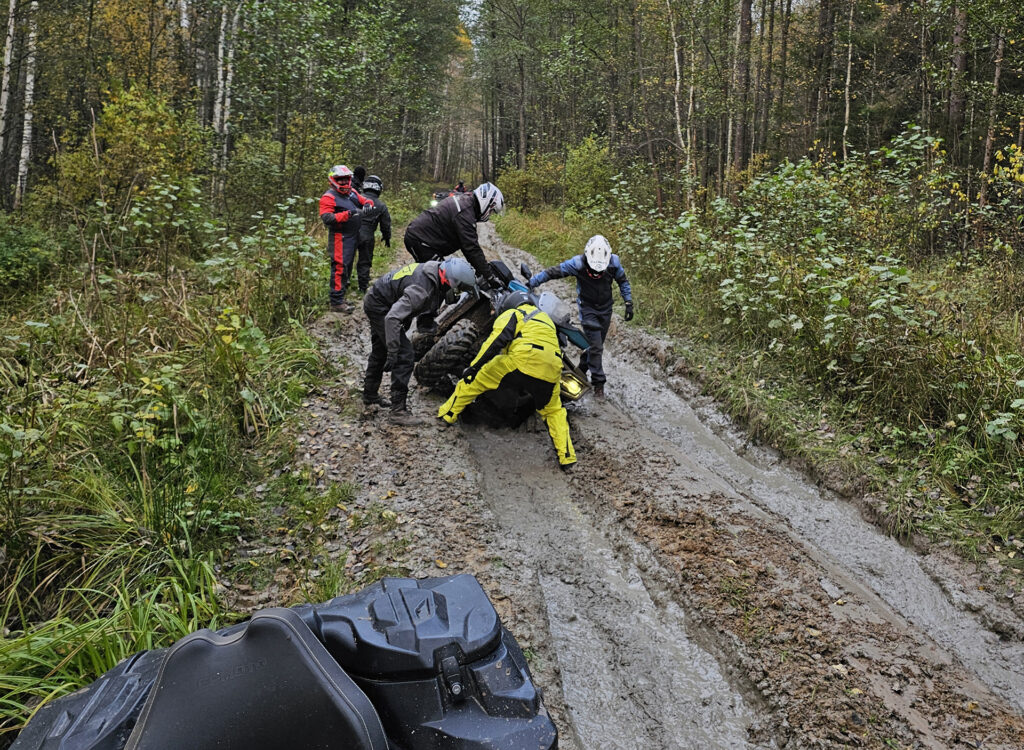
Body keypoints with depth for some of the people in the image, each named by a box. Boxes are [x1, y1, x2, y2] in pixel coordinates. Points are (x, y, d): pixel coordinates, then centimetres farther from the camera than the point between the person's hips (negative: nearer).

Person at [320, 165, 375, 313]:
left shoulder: (352, 193, 14)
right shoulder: (329, 197, -10)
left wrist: (367, 204, -5)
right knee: (339, 267, -10)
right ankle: (336, 302, -8)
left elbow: (365, 200, 21)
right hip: (340, 238, -9)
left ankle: (341, 298, 28)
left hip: (353, 237, 9)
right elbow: (326, 218, -21)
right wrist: (347, 214, -29)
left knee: (347, 266, 16)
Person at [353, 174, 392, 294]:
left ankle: (344, 282, 22)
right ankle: (363, 287, 16)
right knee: (364, 262, 12)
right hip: (367, 237, 0)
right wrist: (387, 238, 23)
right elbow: (386, 224, 8)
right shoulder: (381, 206, 0)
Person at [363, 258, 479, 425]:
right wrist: (392, 351, -38)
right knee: (404, 356, -14)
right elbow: (392, 318, -40)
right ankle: (399, 410, -9)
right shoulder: (422, 289, -36)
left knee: (380, 352, 24)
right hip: (379, 306, -10)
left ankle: (370, 396, 42)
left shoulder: (436, 269, -9)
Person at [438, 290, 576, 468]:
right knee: (554, 411, 24)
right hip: (551, 371, 6)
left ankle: (448, 414, 21)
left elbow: (496, 340, -1)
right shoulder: (545, 317, 39)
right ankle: (566, 456, 14)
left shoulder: (512, 314, 16)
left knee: (474, 379, 12)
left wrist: (475, 365, -3)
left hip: (523, 360, -6)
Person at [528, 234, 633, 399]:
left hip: (606, 308, 4)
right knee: (596, 345, -11)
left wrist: (628, 303, 2)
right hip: (587, 308, -4)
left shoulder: (613, 262, -12)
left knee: (597, 344, 12)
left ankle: (582, 369, 34)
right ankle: (598, 382, -1)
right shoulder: (578, 263, -22)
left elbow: (623, 281, 5)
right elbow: (553, 272, -15)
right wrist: (531, 283, -15)